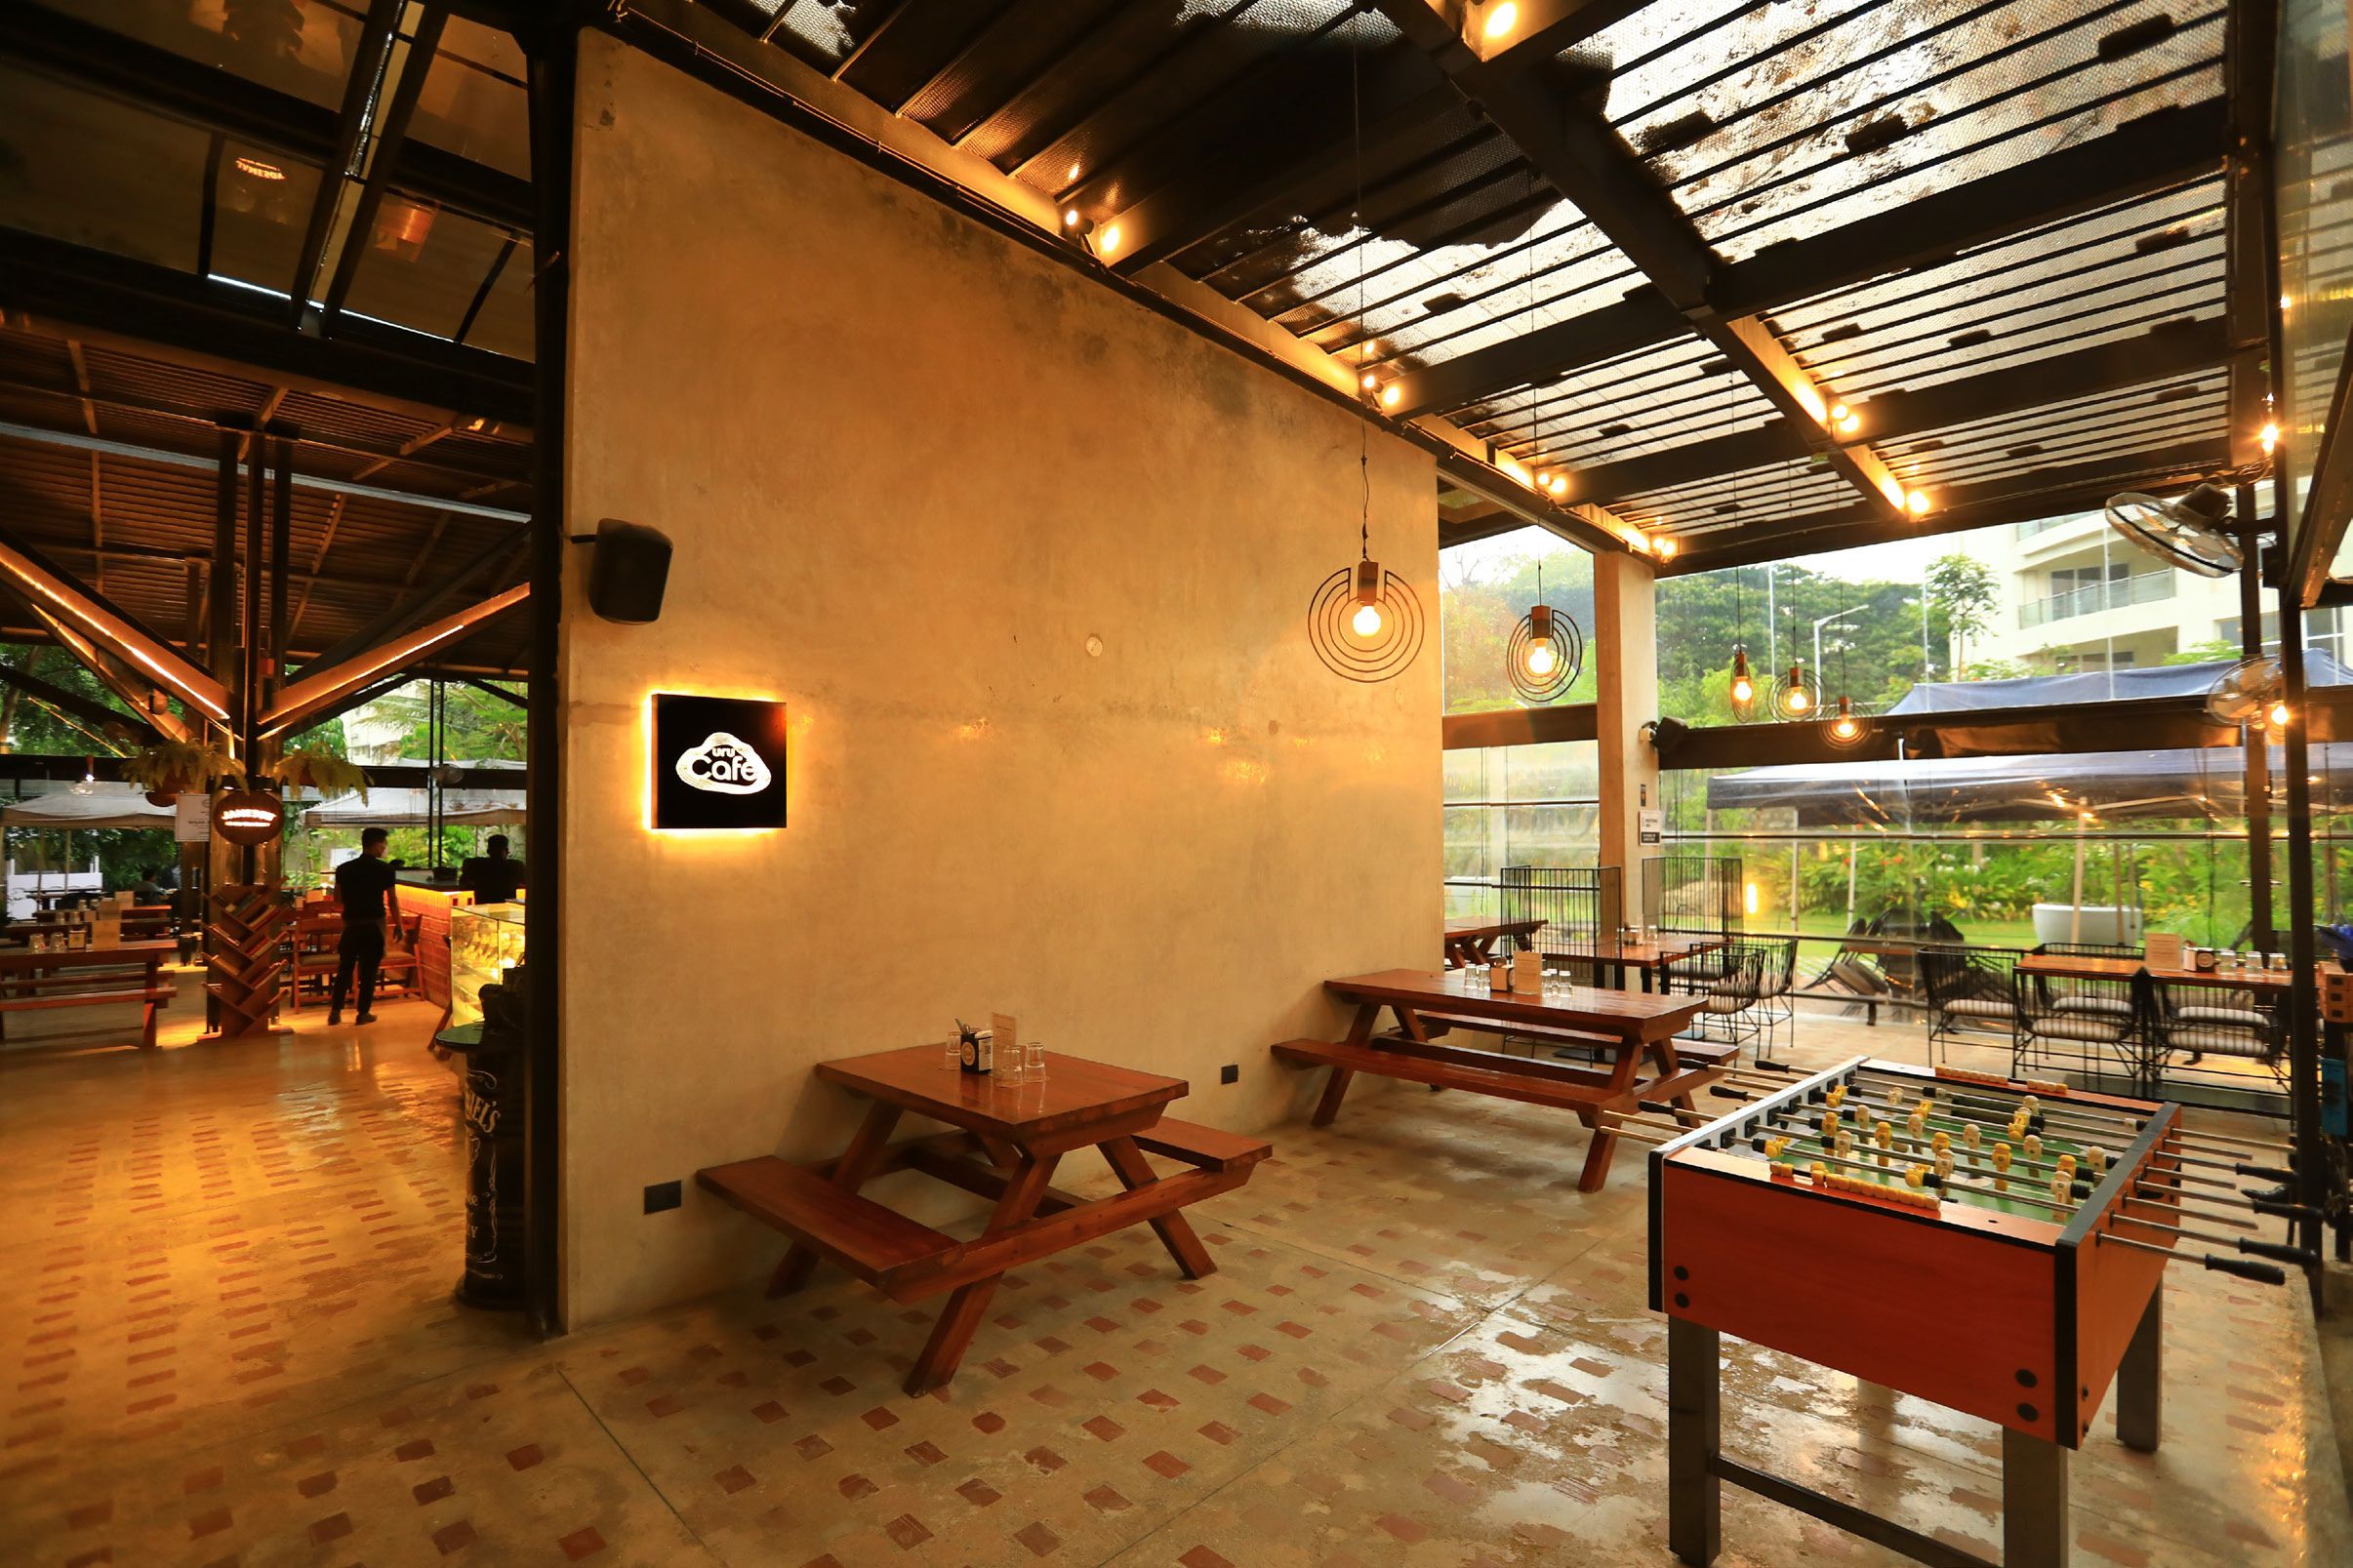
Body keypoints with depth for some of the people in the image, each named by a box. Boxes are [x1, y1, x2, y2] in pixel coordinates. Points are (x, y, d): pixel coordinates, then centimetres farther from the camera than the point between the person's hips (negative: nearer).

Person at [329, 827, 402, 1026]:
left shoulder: (344, 868, 3)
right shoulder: (385, 869, -8)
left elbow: (337, 898, 8)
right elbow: (392, 900, -7)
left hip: (351, 922, 3)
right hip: (375, 923, -3)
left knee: (345, 967, 12)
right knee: (369, 969, 3)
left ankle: (335, 1011, 12)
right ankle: (364, 1013, 8)